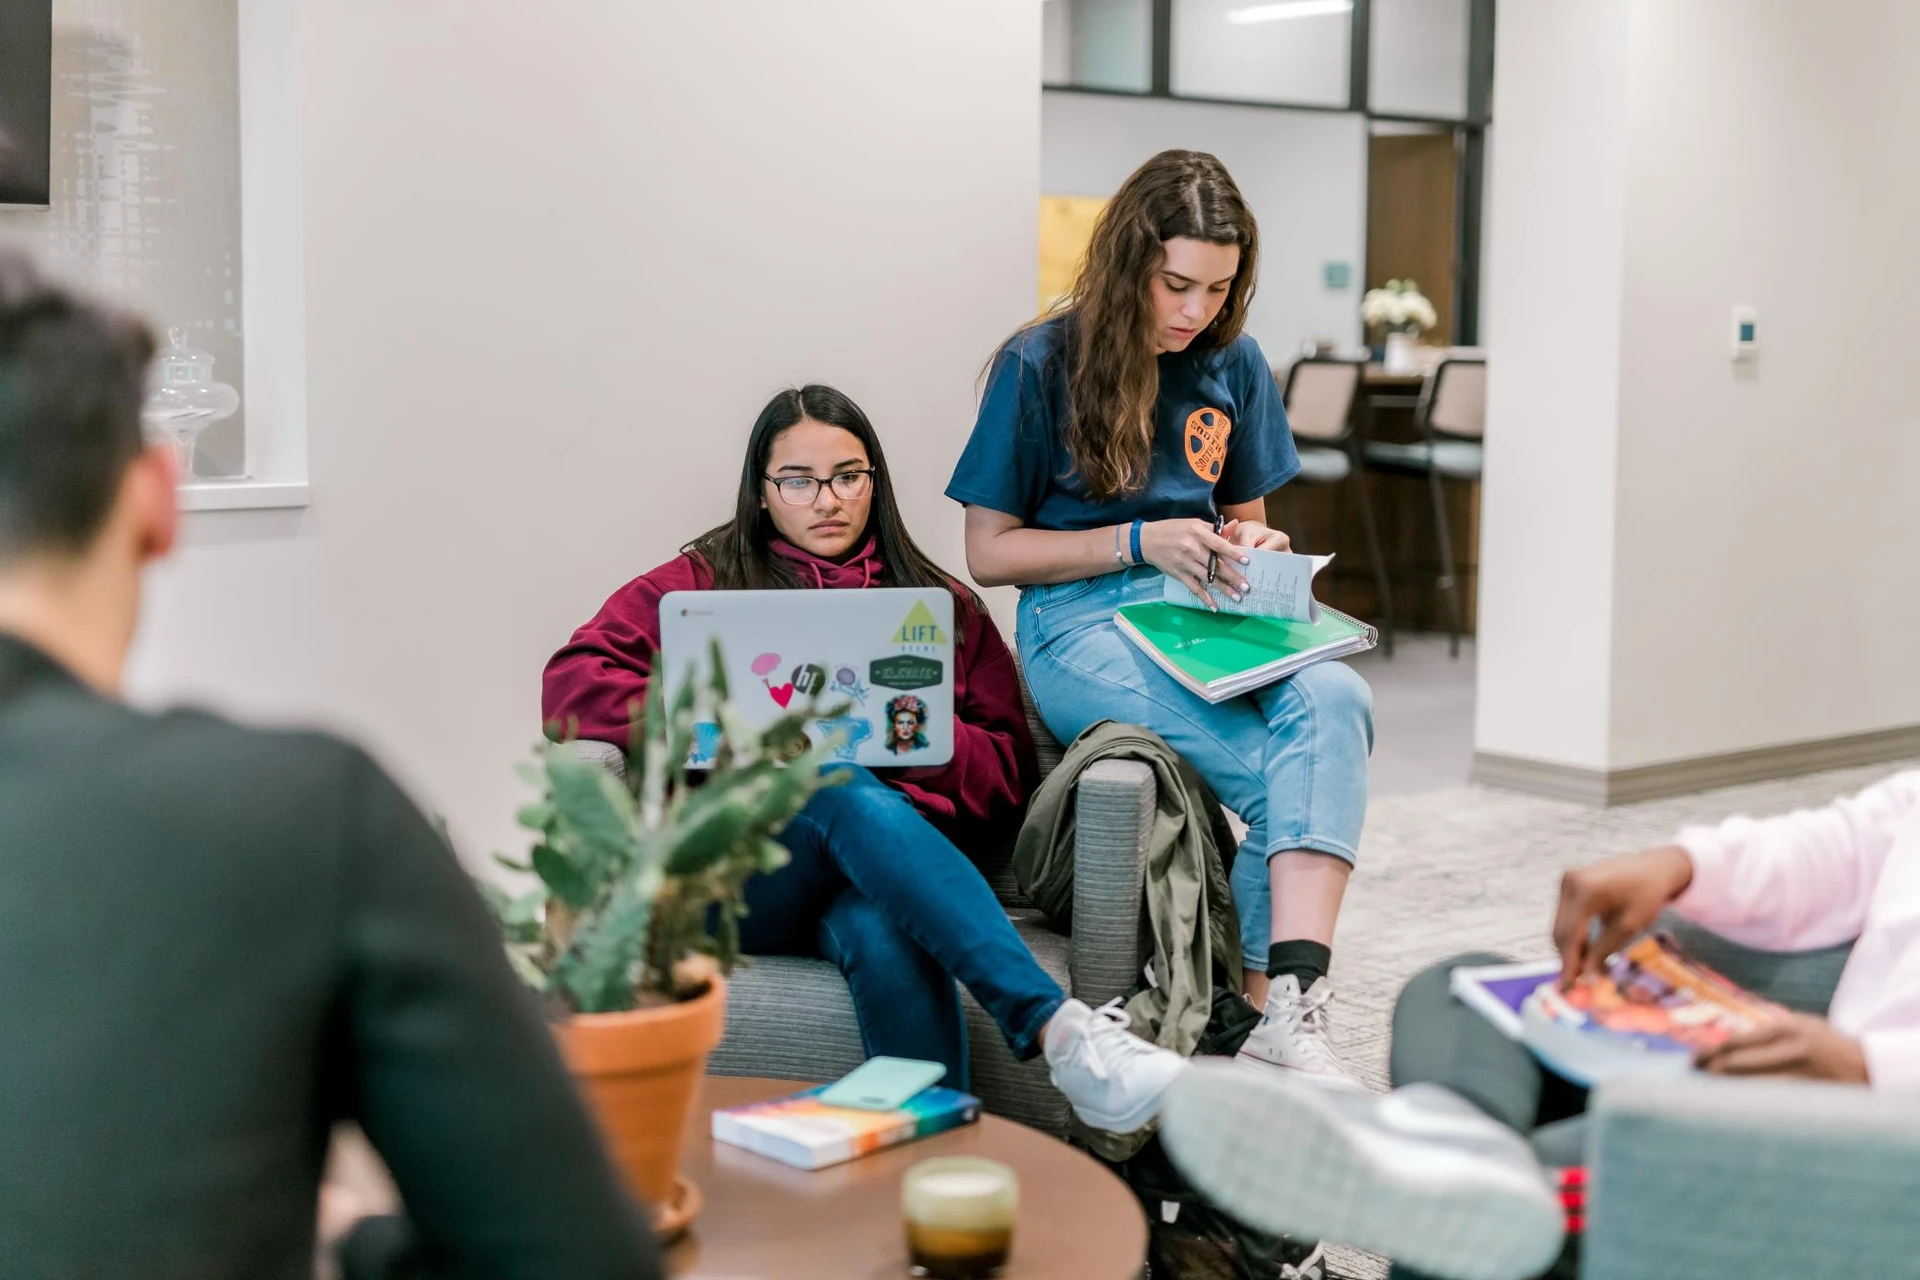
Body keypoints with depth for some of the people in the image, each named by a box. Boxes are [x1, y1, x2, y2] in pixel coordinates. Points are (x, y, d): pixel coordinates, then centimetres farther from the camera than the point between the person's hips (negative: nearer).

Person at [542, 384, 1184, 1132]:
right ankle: (1058, 1029, -50)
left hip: (895, 865, 2)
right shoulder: (703, 584, 22)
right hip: (741, 877, -1)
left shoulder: (944, 606, 26)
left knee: (883, 932, -38)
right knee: (841, 789, -37)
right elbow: (573, 681, 6)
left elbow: (1008, 774, 18)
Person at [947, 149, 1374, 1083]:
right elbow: (990, 551, 1)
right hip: (1081, 623, -4)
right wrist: (1142, 542, -9)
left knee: (1335, 699, -32)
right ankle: (1269, 1012, -19)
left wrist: (1252, 544, 1)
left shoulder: (1233, 364, 14)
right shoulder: (1040, 366, 0)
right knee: (1288, 778, -30)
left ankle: (1285, 1016, -40)